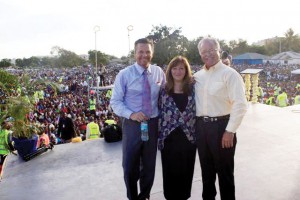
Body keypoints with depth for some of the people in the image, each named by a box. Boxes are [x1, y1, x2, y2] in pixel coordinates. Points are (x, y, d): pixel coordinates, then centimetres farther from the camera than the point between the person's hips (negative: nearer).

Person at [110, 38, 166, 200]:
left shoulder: (159, 72, 3)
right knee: (130, 166, 11)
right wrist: (131, 114, -22)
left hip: (153, 124, 3)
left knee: (149, 165, 17)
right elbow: (115, 102, -8)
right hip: (132, 124, -2)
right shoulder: (124, 74, -7)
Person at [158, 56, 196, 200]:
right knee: (170, 173, 11)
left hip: (188, 138, 1)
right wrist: (159, 138, -1)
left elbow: (197, 113, 3)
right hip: (169, 139, 0)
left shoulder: (193, 89, 1)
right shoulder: (164, 91, 0)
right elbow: (159, 114, 2)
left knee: (186, 172, 12)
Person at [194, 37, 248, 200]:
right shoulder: (197, 76, 9)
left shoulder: (229, 74, -9)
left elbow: (240, 105, -14)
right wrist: (195, 125, 4)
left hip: (221, 126, -5)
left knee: (224, 170, 9)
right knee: (206, 169, 19)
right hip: (201, 126, 6)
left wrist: (230, 131, -17)